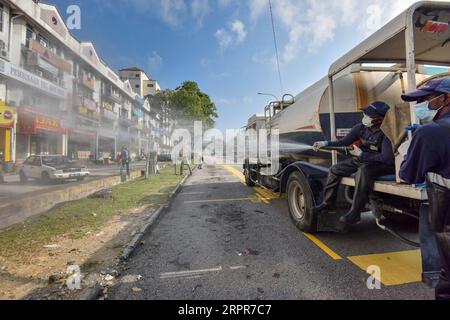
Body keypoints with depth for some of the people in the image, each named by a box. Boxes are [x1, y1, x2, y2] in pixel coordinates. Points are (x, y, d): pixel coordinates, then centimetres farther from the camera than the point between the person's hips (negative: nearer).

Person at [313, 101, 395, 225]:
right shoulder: (361, 128, -4)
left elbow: (387, 158, -30)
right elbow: (344, 142, 1)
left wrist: (362, 154, -30)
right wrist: (326, 143, -14)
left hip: (382, 164, -8)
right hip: (363, 160, 8)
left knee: (363, 171, -39)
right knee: (335, 170, 3)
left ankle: (354, 214, -32)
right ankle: (327, 203, 14)